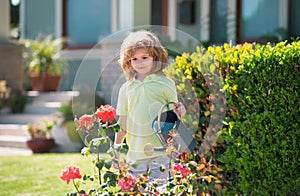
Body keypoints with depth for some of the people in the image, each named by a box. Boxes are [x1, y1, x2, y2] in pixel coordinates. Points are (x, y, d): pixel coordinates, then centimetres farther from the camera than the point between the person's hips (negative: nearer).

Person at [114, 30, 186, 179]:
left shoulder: (166, 83, 4)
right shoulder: (126, 88, 11)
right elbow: (123, 123, 14)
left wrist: (178, 111, -16)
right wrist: (116, 149, 10)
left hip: (161, 151, -3)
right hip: (135, 152, 3)